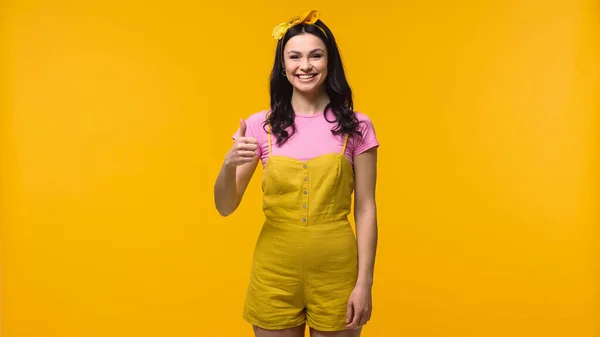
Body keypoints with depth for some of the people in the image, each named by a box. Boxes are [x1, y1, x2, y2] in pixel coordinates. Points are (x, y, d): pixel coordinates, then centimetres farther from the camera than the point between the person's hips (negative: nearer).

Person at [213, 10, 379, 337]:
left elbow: (365, 209, -3)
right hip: (274, 273, 1)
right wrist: (230, 162, -20)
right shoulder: (261, 126, -2)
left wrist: (364, 282, -7)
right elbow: (225, 207, -1)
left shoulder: (356, 126, -3)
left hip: (336, 273, -1)